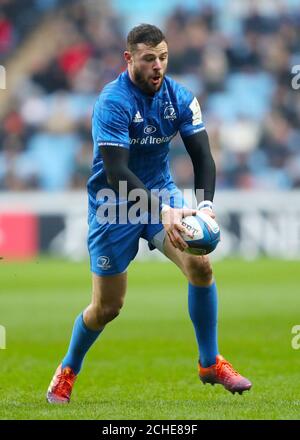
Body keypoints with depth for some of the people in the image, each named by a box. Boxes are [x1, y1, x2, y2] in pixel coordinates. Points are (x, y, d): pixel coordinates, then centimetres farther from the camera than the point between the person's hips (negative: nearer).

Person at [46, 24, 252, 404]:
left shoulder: (179, 97, -7)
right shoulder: (112, 102, -23)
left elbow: (202, 156, -10)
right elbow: (116, 173, -31)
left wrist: (206, 204, -29)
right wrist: (162, 211, -42)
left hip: (161, 192, 4)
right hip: (113, 204, -4)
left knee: (200, 264, -19)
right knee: (107, 307, 1)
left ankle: (210, 364, -3)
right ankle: (67, 371, 29)